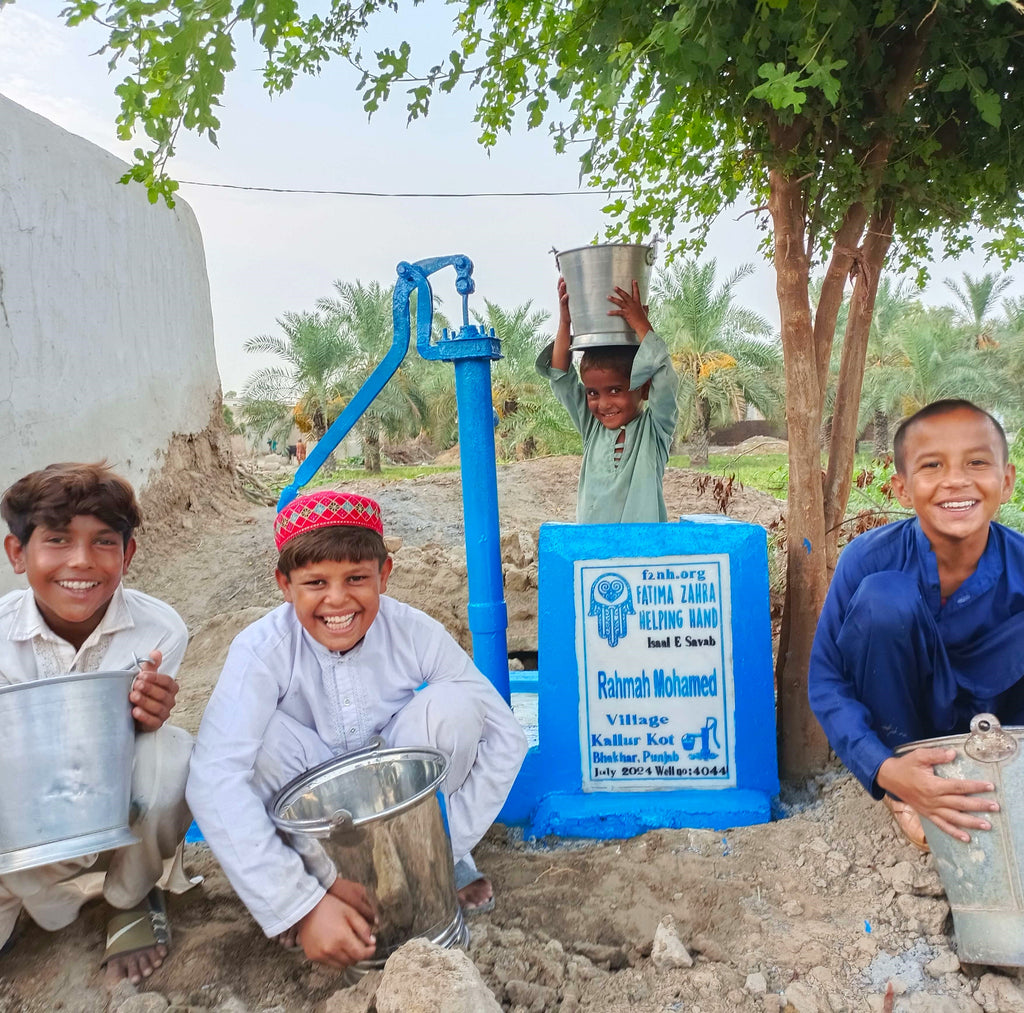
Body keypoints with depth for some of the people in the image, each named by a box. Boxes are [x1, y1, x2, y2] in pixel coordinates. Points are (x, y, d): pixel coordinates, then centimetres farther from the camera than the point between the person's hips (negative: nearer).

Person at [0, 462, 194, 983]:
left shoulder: (158, 629, -20)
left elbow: (139, 730, -15)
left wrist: (144, 719, -39)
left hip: (122, 801, -1)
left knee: (168, 757, -34)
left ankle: (132, 898, -1)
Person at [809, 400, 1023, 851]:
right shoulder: (868, 558, -25)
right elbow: (826, 681, -19)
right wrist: (884, 770, -34)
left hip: (984, 719, 1)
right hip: (896, 723, 0)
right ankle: (903, 795, -10)